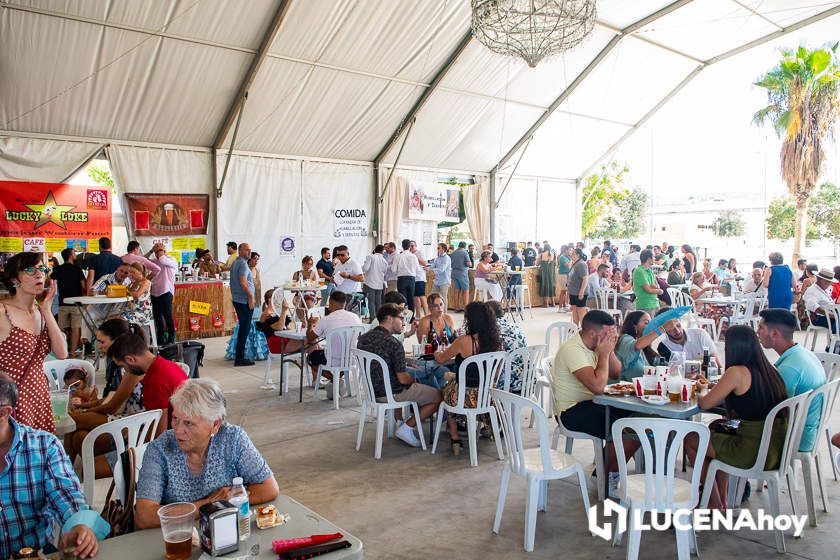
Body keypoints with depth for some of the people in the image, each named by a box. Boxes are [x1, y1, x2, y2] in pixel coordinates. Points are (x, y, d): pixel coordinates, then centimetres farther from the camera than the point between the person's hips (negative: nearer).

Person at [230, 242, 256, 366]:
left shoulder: (235, 263, 17)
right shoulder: (243, 264, -13)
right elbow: (243, 282, -24)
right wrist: (251, 296, -17)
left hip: (237, 299, 10)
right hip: (245, 300, -10)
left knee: (243, 327, 17)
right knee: (245, 328, -6)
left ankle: (239, 357, 22)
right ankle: (239, 358, -4)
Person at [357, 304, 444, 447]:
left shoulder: (363, 338, 0)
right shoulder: (393, 343, -24)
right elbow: (403, 379, -22)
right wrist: (414, 380, 1)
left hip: (371, 390, 8)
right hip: (390, 394, -8)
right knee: (439, 396, 4)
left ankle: (400, 422, 25)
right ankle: (407, 427, 3)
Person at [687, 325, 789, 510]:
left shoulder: (737, 372, -17)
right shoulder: (769, 370, 5)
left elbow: (704, 404, -8)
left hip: (755, 453, -8)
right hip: (777, 449, 8)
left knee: (691, 441, 12)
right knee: (716, 428, 29)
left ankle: (715, 504, 27)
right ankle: (722, 500, 35)